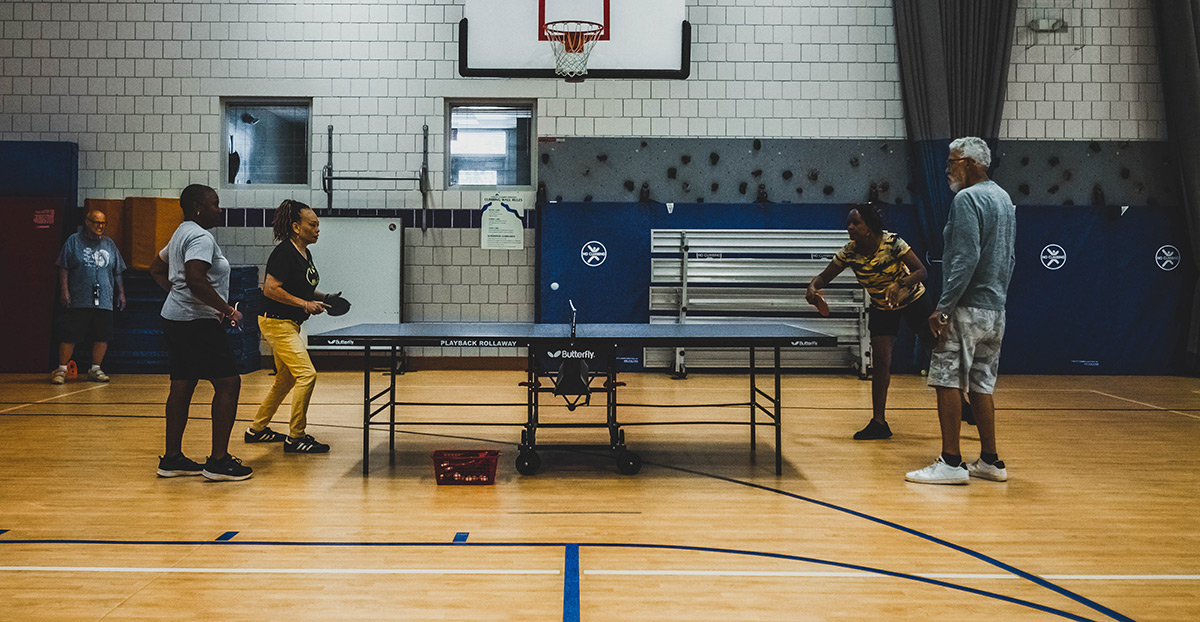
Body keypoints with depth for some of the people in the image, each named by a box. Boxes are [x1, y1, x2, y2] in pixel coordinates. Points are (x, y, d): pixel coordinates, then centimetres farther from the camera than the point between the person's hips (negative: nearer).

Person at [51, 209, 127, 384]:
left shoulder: (109, 244, 14)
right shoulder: (74, 241, 5)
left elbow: (117, 273, 19)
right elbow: (63, 268, 1)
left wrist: (121, 293, 15)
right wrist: (64, 290, -7)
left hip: (104, 301, 3)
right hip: (77, 301, -3)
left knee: (102, 336, 2)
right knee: (69, 335, -2)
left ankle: (95, 369, 15)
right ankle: (61, 370, 7)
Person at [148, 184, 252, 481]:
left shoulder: (181, 234, 19)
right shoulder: (201, 237, -14)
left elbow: (156, 269, 30)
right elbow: (196, 280, -28)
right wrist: (227, 309, -21)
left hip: (175, 319, 11)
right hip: (198, 323, -11)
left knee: (182, 385, 12)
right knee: (228, 384, -8)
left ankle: (172, 458, 17)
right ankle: (218, 461, -6)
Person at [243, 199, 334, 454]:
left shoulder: (305, 253, 11)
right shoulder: (284, 253, -18)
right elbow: (271, 289, -23)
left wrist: (321, 298, 7)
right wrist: (304, 304, -22)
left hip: (290, 324, 10)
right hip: (276, 322, -10)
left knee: (285, 380, 16)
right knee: (307, 375, -14)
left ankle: (257, 429, 30)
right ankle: (295, 437, -6)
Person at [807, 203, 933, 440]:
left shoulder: (893, 242, -26)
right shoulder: (849, 252, -18)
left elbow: (921, 271, -25)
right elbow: (824, 277, -12)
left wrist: (900, 284, -44)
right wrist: (812, 287, -35)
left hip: (913, 299, -2)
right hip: (881, 307, 2)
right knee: (880, 358, -9)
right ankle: (879, 422, -3)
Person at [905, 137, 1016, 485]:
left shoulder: (967, 199, -12)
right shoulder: (1004, 198, 18)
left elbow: (965, 260, -20)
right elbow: (1009, 258, 22)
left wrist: (943, 308, -20)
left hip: (968, 308, -9)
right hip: (995, 309, 9)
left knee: (947, 380, -6)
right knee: (981, 385, 13)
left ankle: (951, 463, -5)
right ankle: (990, 462, 17)